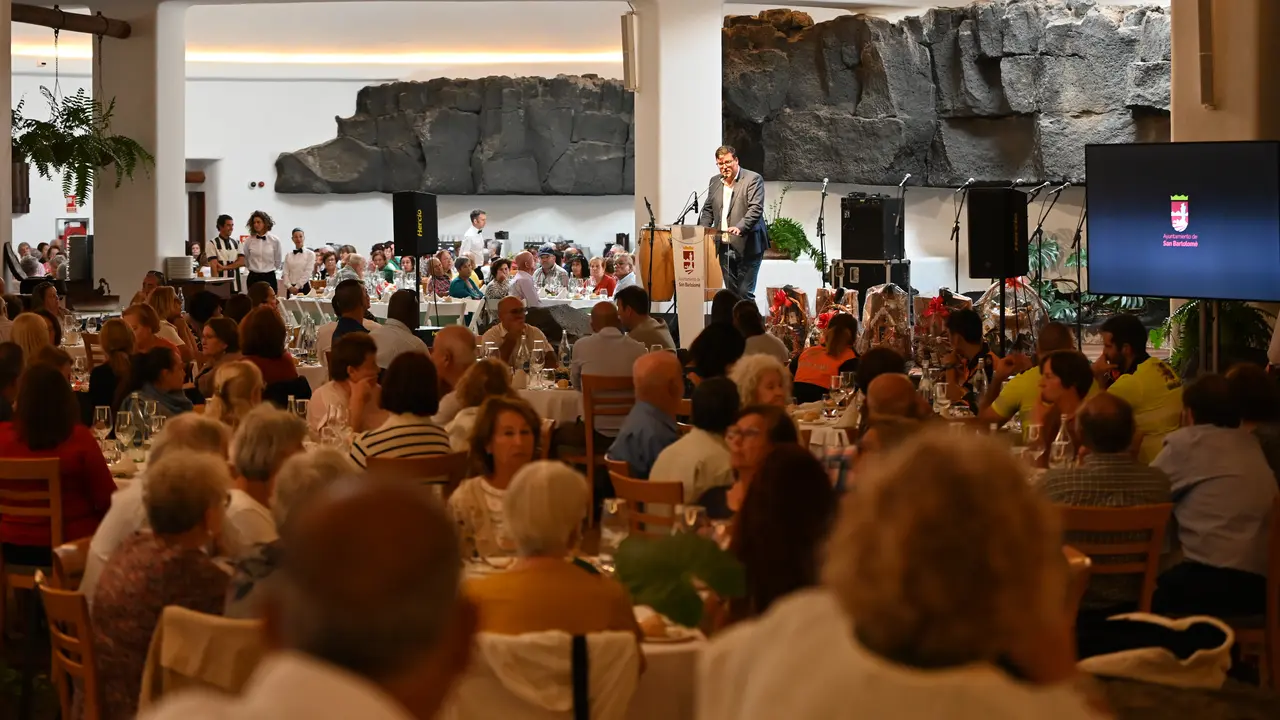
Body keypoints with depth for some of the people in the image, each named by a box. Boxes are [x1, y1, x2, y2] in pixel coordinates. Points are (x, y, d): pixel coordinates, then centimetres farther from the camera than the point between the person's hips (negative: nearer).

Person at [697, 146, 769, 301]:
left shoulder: (753, 179, -6)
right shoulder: (715, 182, 14)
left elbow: (756, 209, -16)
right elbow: (708, 210, 20)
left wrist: (740, 227, -30)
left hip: (747, 247, -6)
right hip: (724, 247, 6)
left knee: (745, 293, -9)